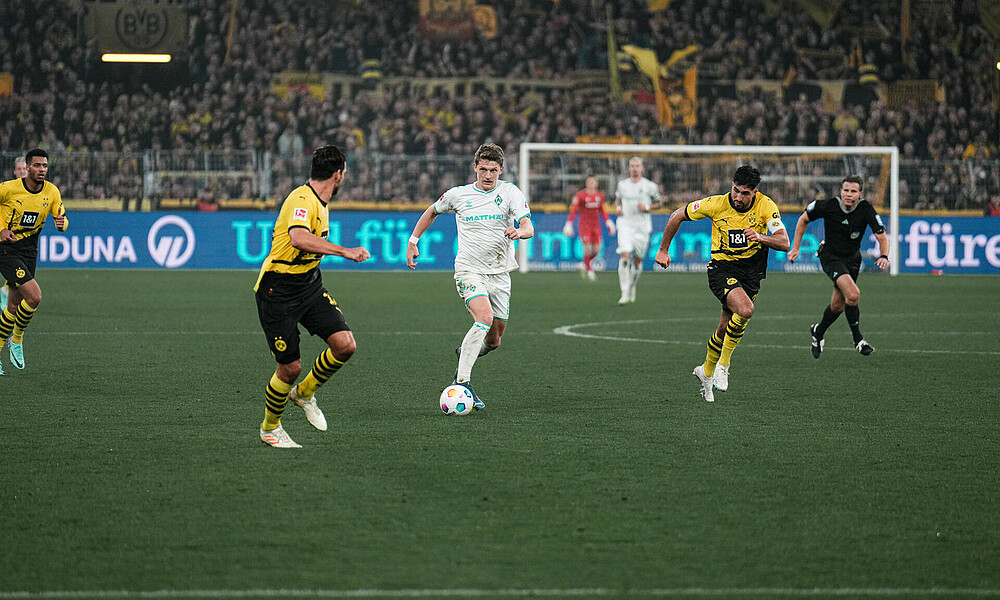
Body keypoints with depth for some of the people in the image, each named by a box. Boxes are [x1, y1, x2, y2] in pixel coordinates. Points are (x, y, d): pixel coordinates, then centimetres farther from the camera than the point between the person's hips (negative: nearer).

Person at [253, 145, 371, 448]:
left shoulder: (320, 203, 10)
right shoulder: (302, 200, -21)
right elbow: (298, 238, -40)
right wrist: (345, 251, -43)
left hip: (310, 284, 8)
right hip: (278, 291, -8)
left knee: (345, 345, -10)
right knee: (290, 367, -5)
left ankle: (304, 394, 16)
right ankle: (269, 428, 21)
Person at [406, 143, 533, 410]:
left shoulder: (510, 193, -2)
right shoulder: (458, 195, 0)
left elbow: (529, 228, -13)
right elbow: (432, 212, 20)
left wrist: (519, 231, -36)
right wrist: (413, 241, 16)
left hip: (499, 274, 3)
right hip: (469, 270, -3)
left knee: (493, 341, 8)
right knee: (485, 318, -29)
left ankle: (464, 353, 43)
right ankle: (462, 382, -26)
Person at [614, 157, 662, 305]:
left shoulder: (649, 186, -2)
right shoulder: (622, 184, 6)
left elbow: (657, 202, 8)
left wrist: (647, 207, -11)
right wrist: (618, 208, 2)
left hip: (642, 227, 0)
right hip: (625, 224, 0)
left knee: (637, 261, 7)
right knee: (624, 257, -17)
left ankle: (632, 286, 36)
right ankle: (625, 293, -17)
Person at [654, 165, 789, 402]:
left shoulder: (766, 206, -14)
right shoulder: (716, 204, -17)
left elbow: (784, 242, -19)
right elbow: (677, 216, -2)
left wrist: (761, 237, -39)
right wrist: (663, 250, 4)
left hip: (752, 270, 3)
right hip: (722, 267, -3)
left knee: (725, 329, 7)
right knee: (745, 309, -29)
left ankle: (706, 372, 33)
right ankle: (723, 365, -10)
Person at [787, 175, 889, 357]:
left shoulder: (866, 209, -16)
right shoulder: (828, 206, -18)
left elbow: (882, 236, -12)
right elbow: (804, 219, 0)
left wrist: (884, 256, -32)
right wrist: (795, 248, 0)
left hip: (852, 258, 4)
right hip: (831, 258, -4)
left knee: (838, 306, 12)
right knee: (853, 294, -25)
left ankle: (818, 332, 41)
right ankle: (858, 340, -12)